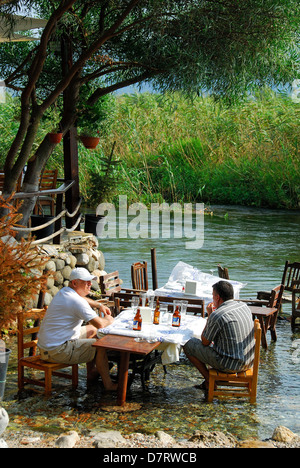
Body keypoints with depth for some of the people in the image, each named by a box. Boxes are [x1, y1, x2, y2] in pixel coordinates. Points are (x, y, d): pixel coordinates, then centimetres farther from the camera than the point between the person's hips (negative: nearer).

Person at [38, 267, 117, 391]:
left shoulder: (63, 292, 10)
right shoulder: (76, 301, -23)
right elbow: (100, 324, -24)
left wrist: (99, 305, 23)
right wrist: (108, 320, -2)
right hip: (57, 350, -11)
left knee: (92, 330, 24)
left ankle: (91, 372, 33)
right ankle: (108, 384, 6)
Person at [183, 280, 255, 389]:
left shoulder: (217, 316, -20)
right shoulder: (244, 306, 3)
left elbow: (204, 342, -5)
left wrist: (209, 315, 0)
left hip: (230, 365, -8)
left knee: (188, 345, 6)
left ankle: (209, 381, 13)